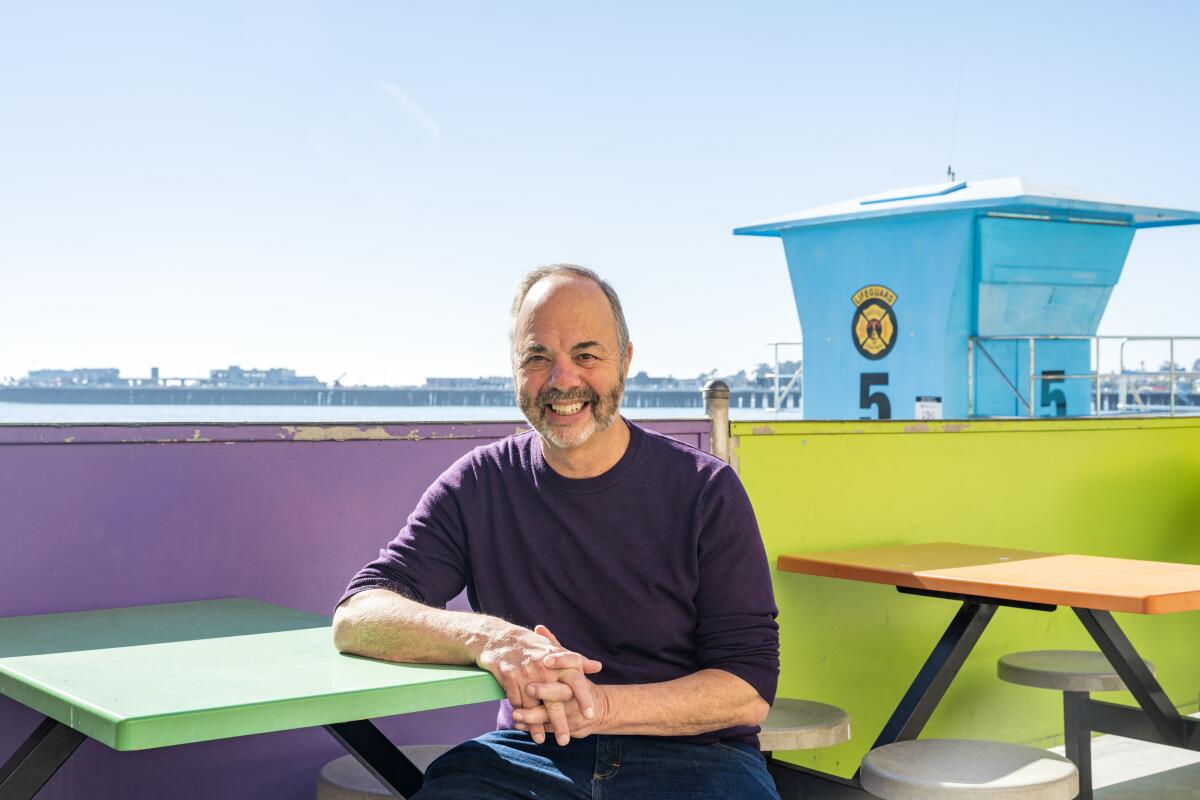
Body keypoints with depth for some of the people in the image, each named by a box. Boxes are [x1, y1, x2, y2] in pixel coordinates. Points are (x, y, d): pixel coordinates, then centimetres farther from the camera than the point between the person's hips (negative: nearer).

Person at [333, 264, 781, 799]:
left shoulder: (706, 490, -1)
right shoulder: (479, 486, 5)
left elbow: (750, 688, -5)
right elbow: (355, 617, -5)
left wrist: (599, 706, -22)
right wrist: (485, 637, -25)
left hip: (691, 755, 0)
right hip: (533, 753, 1)